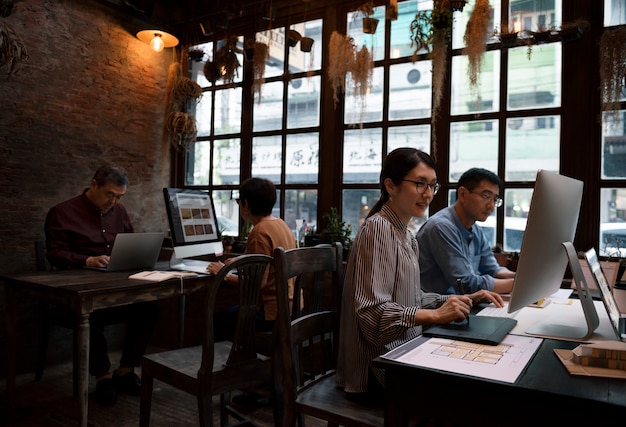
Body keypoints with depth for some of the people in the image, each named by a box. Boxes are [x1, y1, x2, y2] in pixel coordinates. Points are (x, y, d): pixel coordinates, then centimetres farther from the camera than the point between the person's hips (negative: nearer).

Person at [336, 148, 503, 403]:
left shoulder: (407, 235, 12)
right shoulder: (378, 228, -17)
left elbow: (412, 299, 12)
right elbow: (372, 312, -24)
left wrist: (464, 300, 2)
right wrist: (435, 315, -31)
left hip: (401, 351, 9)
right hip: (377, 368, -8)